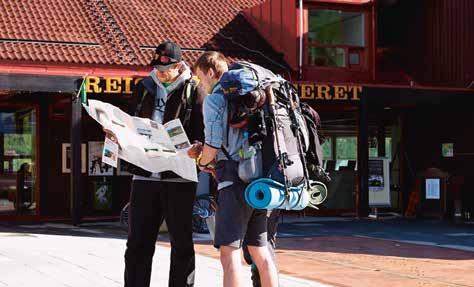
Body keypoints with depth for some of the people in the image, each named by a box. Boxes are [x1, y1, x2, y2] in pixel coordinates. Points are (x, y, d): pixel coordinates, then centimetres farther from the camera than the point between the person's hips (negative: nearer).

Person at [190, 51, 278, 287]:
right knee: (260, 251, 13)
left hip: (235, 179, -8)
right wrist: (206, 151, 21)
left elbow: (213, 145, -12)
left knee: (229, 253, -8)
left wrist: (203, 162, 9)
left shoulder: (214, 99, -4)